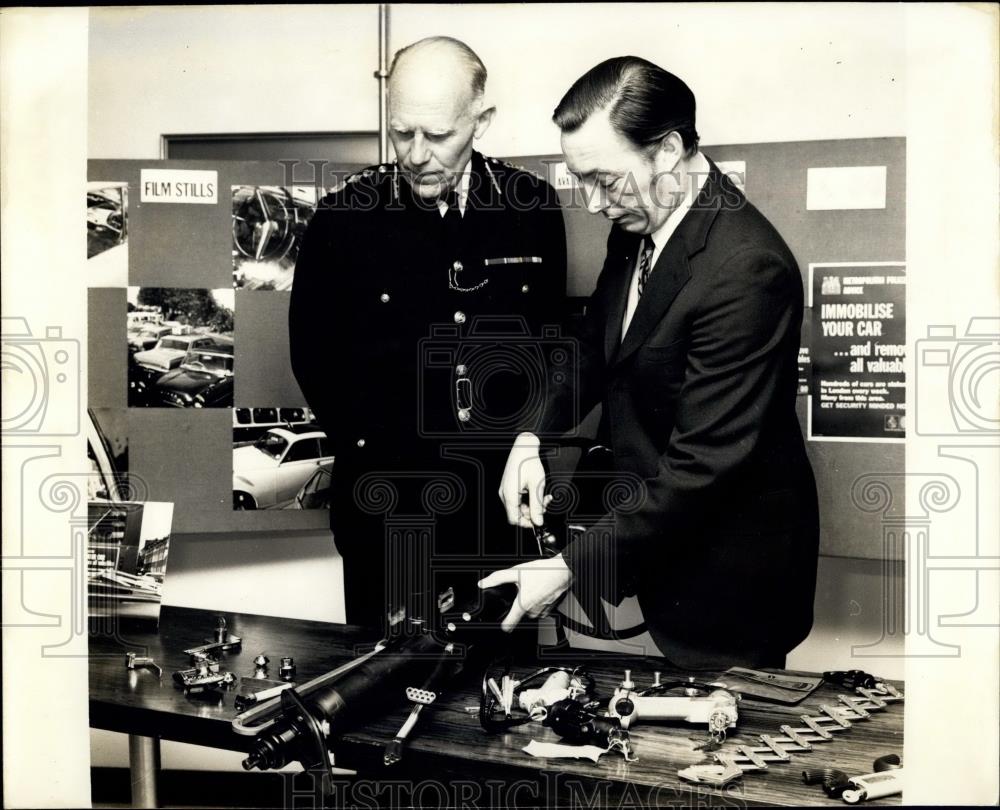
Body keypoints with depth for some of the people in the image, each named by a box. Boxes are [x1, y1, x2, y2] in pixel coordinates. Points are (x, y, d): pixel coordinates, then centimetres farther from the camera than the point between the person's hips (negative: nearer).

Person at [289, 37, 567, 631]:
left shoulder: (533, 205, -3)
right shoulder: (345, 218, -8)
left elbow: (553, 334, 7)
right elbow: (314, 354, 1)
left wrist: (531, 441, 0)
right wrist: (364, 442, -2)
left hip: (505, 498, 2)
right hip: (387, 504, -1)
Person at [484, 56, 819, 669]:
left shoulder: (746, 270, -29)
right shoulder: (640, 221, -3)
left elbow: (701, 464, -27)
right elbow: (598, 341, 13)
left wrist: (574, 567, -23)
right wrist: (533, 438, -3)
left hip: (727, 565, -7)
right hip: (655, 524, 7)